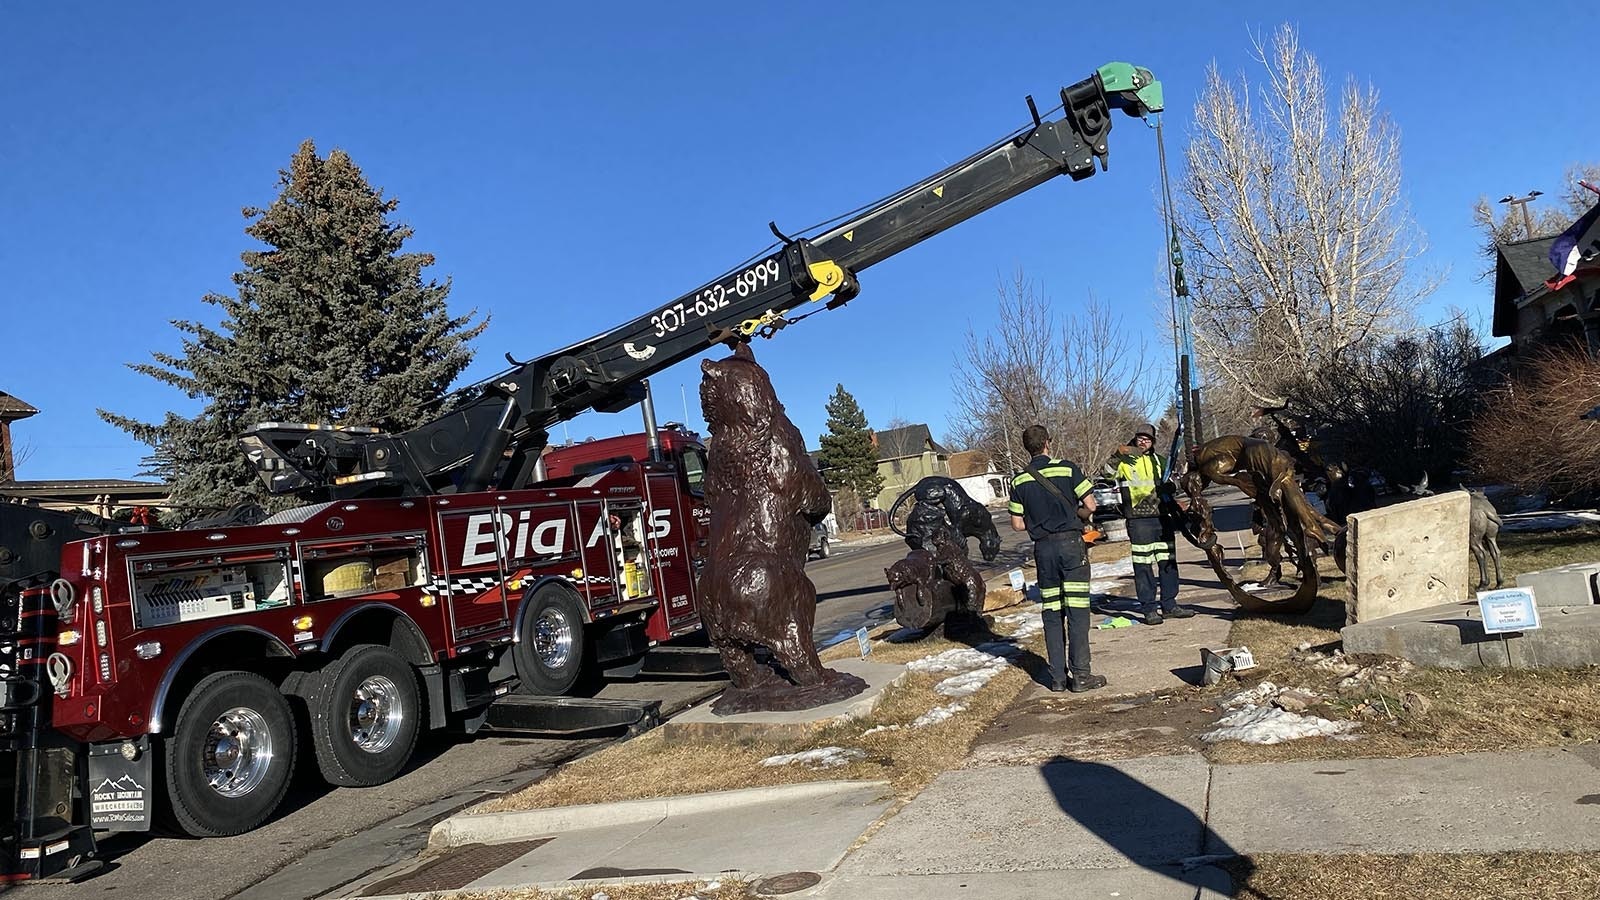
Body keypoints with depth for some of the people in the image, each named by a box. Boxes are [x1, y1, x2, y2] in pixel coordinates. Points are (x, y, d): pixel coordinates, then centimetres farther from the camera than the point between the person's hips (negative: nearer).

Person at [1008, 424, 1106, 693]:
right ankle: (1080, 675, -2)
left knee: (1052, 614, 8)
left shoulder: (1019, 481, 3)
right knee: (1077, 610, -2)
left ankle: (1058, 677, 10)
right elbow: (1090, 506, -6)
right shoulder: (1067, 469, -5)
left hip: (1043, 548, 3)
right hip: (1071, 542, -3)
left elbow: (1017, 524, 4)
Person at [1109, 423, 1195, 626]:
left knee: (1168, 563, 9)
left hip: (1161, 517, 5)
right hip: (1138, 519, -5)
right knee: (1143, 565, -5)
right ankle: (1149, 609, 1)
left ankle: (1169, 605, 19)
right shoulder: (1123, 460, 2)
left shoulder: (1158, 461, 17)